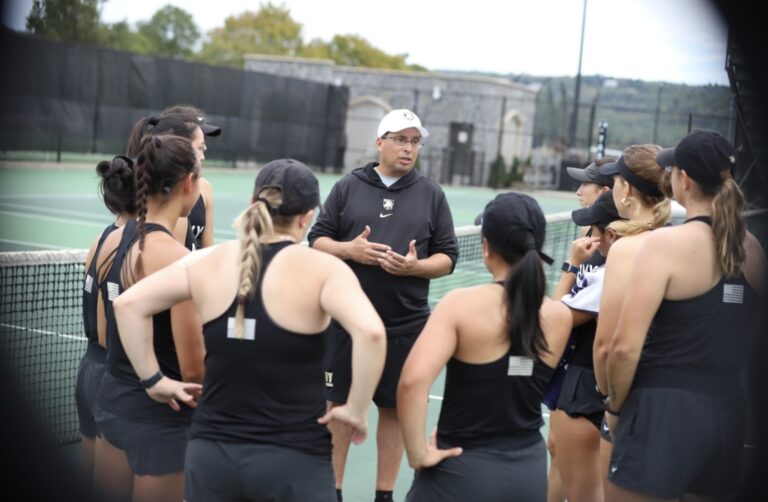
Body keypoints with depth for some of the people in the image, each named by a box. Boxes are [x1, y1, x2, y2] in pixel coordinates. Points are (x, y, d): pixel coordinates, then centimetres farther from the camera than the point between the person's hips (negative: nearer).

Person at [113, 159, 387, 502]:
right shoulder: (322, 269, -9)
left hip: (210, 452, 4)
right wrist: (356, 410, -14)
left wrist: (153, 380, 8)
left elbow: (128, 304, 4)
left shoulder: (209, 262, 2)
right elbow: (370, 332, -25)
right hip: (293, 460, -3)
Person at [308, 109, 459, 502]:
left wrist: (415, 267, -16)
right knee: (338, 403, 6)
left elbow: (448, 256, 4)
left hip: (405, 325, 1)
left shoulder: (431, 194, 5)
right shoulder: (348, 186, 4)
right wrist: (349, 250, -15)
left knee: (394, 408, 8)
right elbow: (317, 240, 4)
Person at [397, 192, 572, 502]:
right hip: (530, 470, 4)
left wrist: (418, 454, -16)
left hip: (462, 469, -4)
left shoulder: (462, 304, -17)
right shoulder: (560, 316, -5)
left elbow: (412, 380, -27)